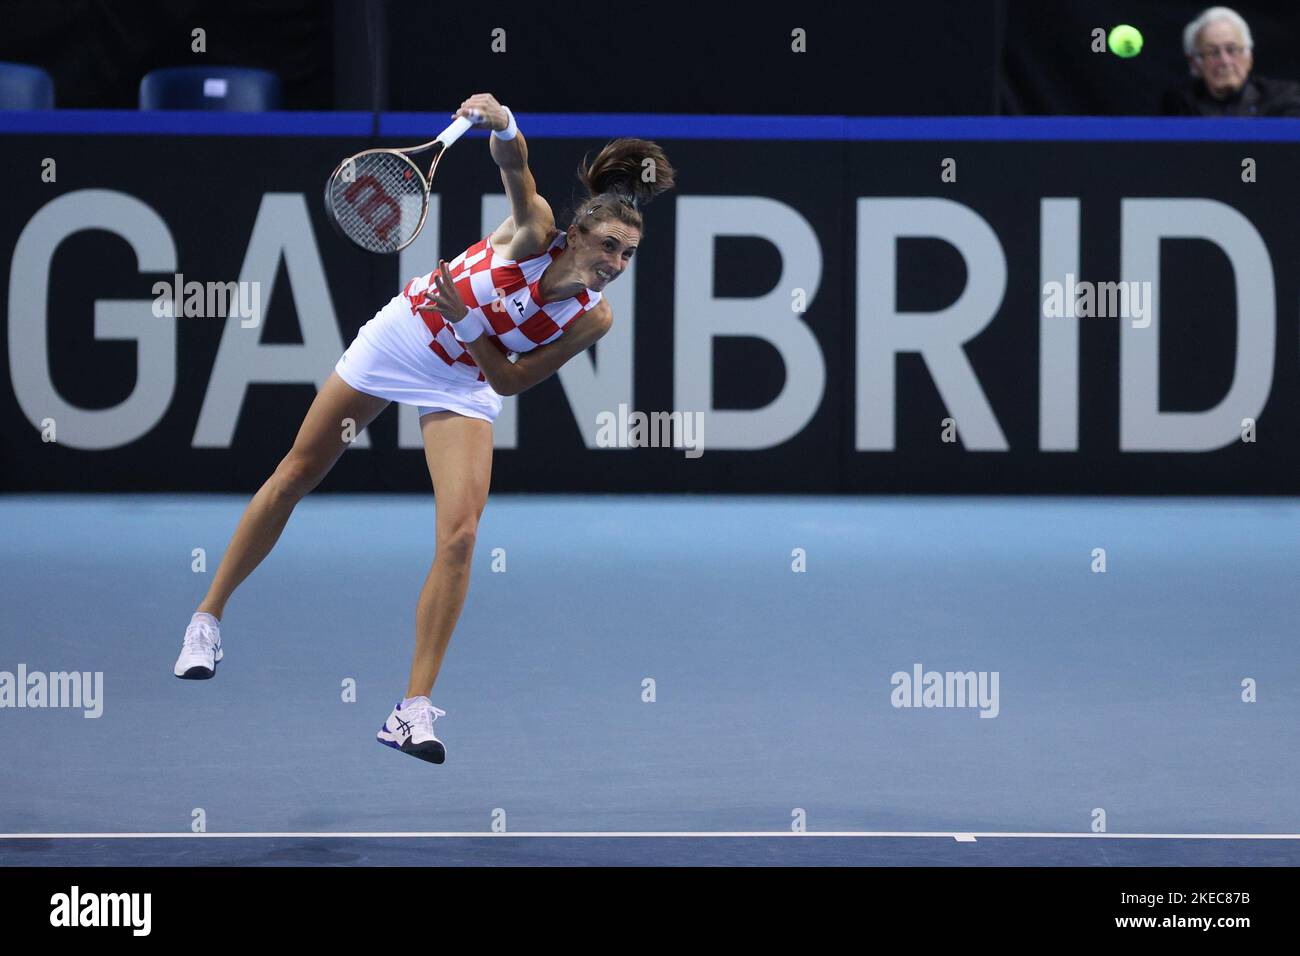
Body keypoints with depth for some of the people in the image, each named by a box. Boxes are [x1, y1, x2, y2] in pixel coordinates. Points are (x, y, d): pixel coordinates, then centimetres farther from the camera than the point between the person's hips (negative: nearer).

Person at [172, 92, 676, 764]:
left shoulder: (593, 319, -18)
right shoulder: (535, 232, -24)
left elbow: (511, 380, -14)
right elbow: (515, 165, -42)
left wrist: (465, 319, -28)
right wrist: (503, 128, -63)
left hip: (464, 386, 1)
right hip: (398, 337, -1)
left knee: (459, 533, -18)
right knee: (296, 476, 9)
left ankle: (415, 708, -14)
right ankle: (209, 615, 29)